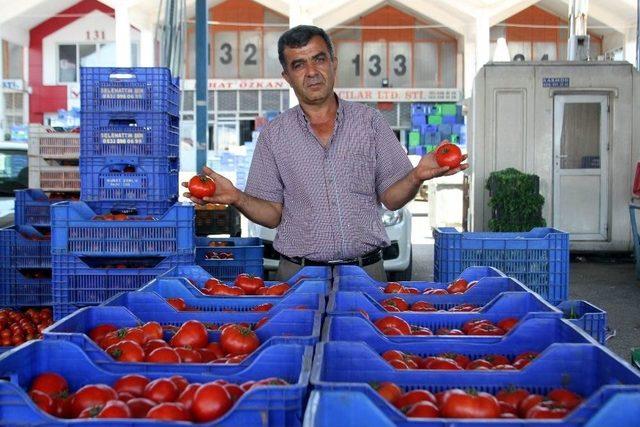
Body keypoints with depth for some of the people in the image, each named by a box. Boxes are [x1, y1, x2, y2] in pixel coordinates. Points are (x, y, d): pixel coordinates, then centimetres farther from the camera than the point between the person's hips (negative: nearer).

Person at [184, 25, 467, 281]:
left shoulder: (369, 121, 5)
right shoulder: (274, 135, 5)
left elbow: (391, 198, 5)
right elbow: (273, 214, 4)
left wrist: (416, 177, -14)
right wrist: (237, 198, -14)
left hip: (366, 271, 1)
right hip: (298, 274, 0)